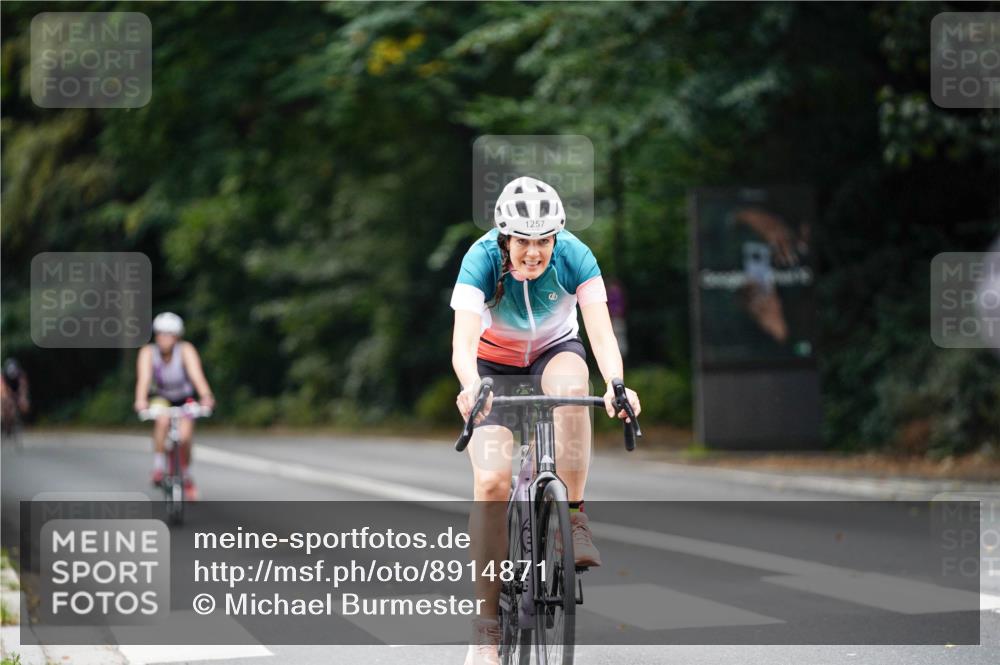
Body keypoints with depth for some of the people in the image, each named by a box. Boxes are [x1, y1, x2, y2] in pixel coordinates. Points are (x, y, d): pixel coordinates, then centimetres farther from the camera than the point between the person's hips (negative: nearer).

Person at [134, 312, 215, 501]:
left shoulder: (186, 350, -24)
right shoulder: (148, 352, -22)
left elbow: (196, 374, -38)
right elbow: (144, 377, -36)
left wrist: (206, 396, -56)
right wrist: (141, 400, -55)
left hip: (184, 400, 0)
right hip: (162, 399, 0)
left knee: (184, 437, -19)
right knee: (162, 420, -34)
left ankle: (185, 474, 11)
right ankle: (158, 464, -19)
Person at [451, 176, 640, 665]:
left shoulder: (575, 256, -25)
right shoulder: (482, 259, -28)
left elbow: (601, 331, -34)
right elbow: (463, 341, -39)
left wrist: (616, 384, -53)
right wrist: (472, 388, -60)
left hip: (554, 351, 1)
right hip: (495, 363, -1)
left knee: (570, 385, -38)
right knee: (491, 480, -18)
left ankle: (572, 516, -24)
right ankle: (486, 625, -10)